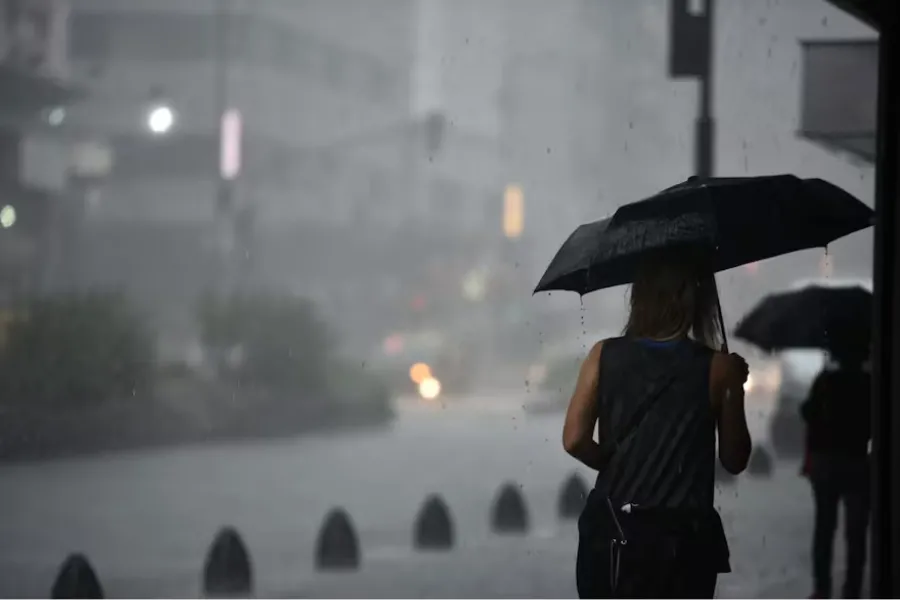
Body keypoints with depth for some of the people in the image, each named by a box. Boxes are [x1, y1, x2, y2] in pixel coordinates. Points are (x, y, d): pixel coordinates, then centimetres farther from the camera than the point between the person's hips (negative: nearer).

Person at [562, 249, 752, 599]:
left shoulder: (604, 357, -1)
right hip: (682, 536, -2)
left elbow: (575, 440, -6)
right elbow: (734, 460, 3)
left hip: (610, 531, 2)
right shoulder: (718, 368, -5)